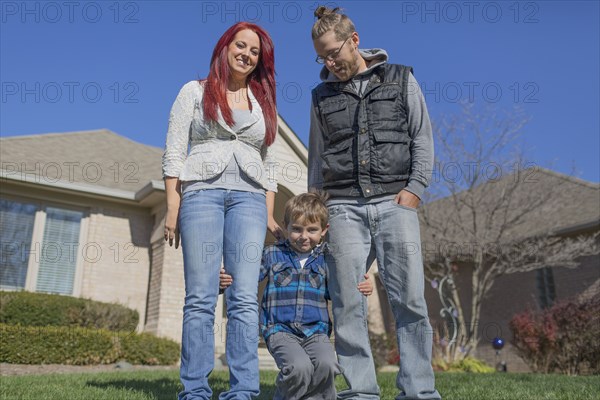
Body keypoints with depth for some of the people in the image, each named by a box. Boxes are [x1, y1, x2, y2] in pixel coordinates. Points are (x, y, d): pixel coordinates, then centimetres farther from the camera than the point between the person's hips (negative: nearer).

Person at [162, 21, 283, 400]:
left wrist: (269, 215, 8)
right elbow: (174, 153, 5)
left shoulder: (264, 103, 20)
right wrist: (173, 209, -5)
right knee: (201, 298, -5)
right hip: (201, 191, -2)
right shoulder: (195, 91, 12)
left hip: (249, 197, 2)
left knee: (245, 297, -7)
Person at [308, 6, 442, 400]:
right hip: (343, 208, 2)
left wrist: (415, 187, -5)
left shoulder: (401, 79, 13)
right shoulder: (322, 95, 18)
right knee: (348, 305, -3)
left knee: (410, 299, -7)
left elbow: (423, 138, 9)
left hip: (394, 202, -1)